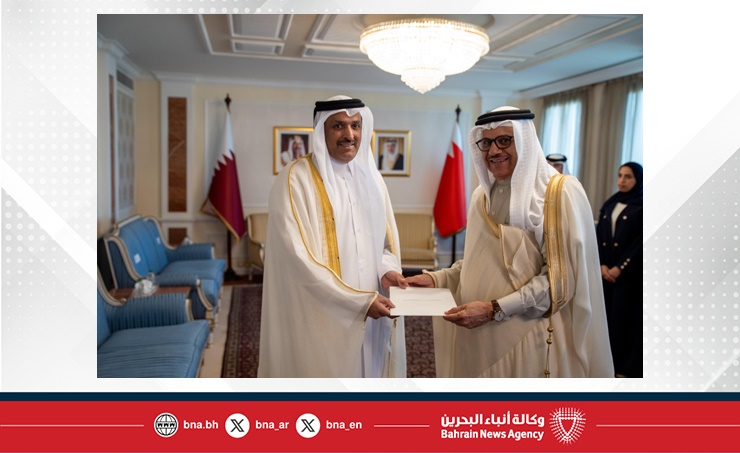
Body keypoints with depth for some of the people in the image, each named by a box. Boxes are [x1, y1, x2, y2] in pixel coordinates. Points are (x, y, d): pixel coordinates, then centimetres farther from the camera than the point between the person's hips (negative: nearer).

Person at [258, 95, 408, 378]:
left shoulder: (370, 177, 8)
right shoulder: (295, 180, -12)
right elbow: (299, 258, -18)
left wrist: (387, 270, -7)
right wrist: (360, 300, -19)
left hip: (369, 317, 6)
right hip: (320, 318, -6)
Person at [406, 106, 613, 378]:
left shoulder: (561, 193, -11)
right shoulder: (483, 195, 7)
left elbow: (560, 278, -16)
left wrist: (494, 309, -21)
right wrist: (436, 279, 0)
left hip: (529, 340, -5)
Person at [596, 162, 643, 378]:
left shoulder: (642, 206, -4)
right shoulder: (609, 204, 12)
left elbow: (640, 242, -10)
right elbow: (598, 236, 7)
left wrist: (620, 268, -15)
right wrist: (602, 264, -6)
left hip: (630, 271, -5)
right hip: (605, 270, 5)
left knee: (625, 315, -1)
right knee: (605, 313, 5)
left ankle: (626, 366, 10)